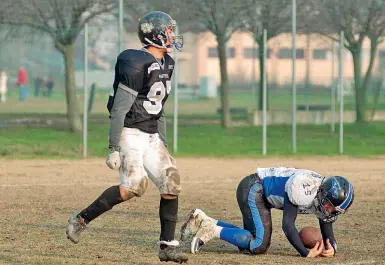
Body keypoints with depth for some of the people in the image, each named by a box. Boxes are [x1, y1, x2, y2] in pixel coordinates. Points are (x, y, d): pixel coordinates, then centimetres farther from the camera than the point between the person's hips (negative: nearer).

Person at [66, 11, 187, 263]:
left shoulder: (166, 64, 11)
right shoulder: (137, 65, -18)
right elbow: (119, 109, -19)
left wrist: (163, 144, 19)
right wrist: (114, 149, -21)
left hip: (151, 136, 9)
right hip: (130, 134, -9)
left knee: (171, 183, -2)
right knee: (134, 185, -22)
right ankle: (82, 219, -6)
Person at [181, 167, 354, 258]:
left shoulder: (328, 202, -9)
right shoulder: (304, 187, -34)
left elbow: (328, 234, -2)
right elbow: (288, 224, -34)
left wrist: (331, 247, -25)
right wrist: (305, 253, -36)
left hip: (262, 195, 9)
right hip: (252, 188, -9)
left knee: (248, 243, 13)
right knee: (259, 245, -20)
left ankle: (202, 221, 21)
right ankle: (212, 231, -7)